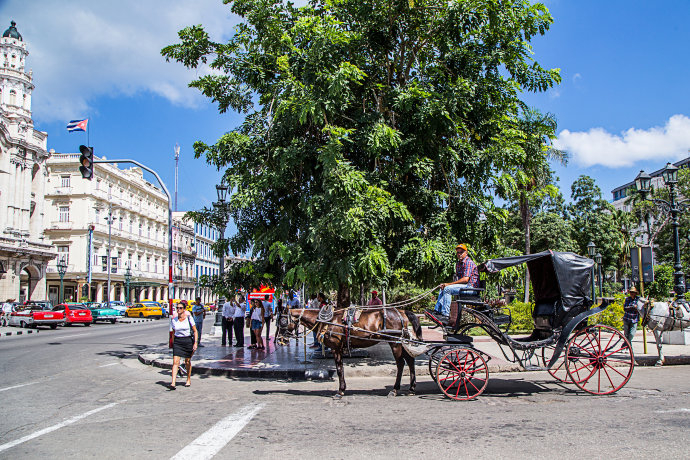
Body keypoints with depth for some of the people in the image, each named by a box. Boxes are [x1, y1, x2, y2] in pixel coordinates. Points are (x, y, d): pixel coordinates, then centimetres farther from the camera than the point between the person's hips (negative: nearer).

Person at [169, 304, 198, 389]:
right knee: (175, 362, -11)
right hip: (177, 341, 1)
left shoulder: (189, 318, -6)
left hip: (188, 340, -1)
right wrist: (172, 343, 13)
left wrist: (195, 343, -10)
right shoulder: (173, 320, 1)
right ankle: (173, 383, -16)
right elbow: (173, 333, 14)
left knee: (187, 361, 11)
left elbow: (195, 331, -2)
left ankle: (189, 380, 31)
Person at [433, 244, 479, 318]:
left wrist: (449, 284, -20)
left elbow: (465, 279, -22)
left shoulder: (468, 262, -13)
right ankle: (437, 311, -2)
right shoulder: (458, 263, 16)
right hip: (463, 286, 10)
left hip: (471, 287, -10)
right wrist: (445, 284, -3)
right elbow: (457, 279, 16)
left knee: (447, 289, -23)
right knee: (442, 289, 6)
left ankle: (445, 314, -22)